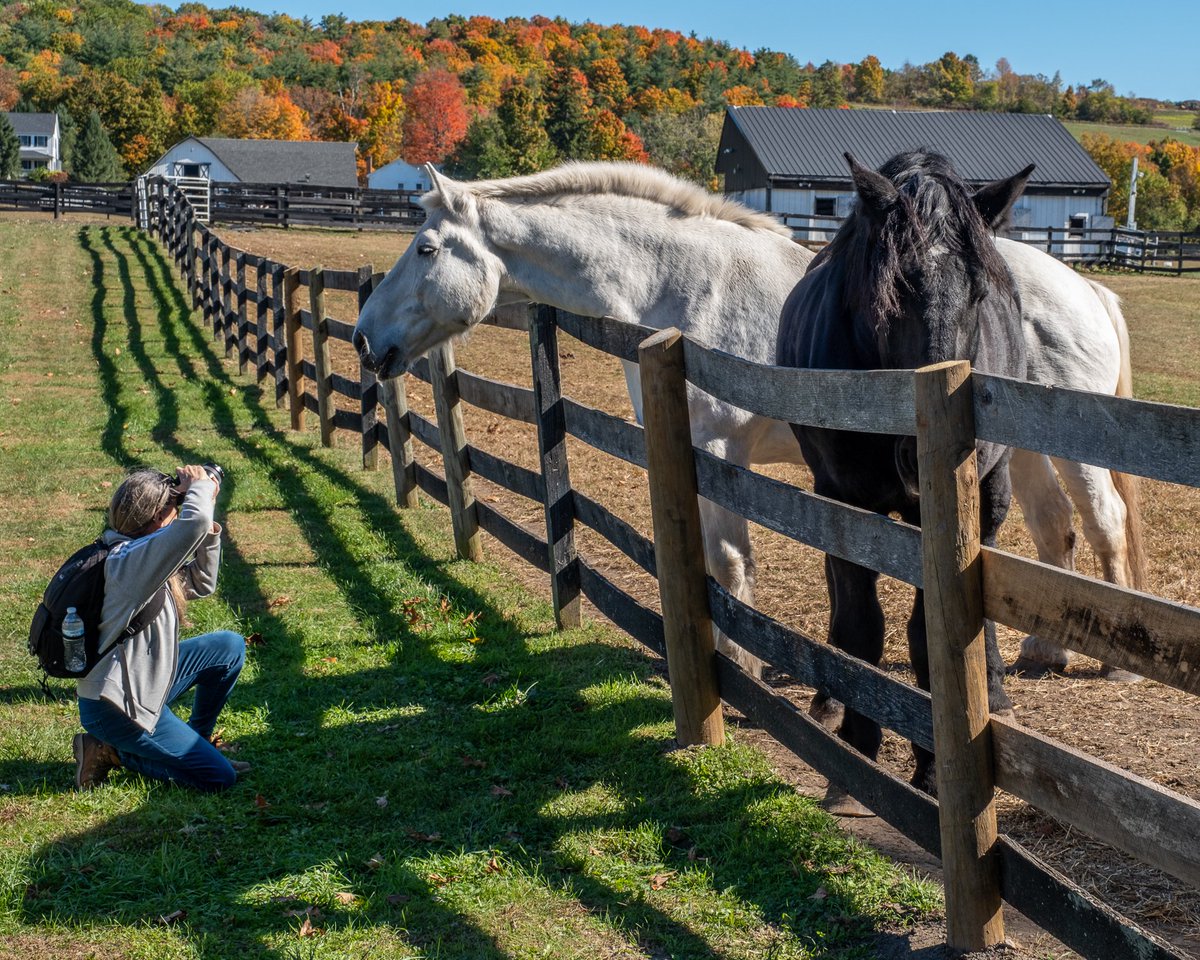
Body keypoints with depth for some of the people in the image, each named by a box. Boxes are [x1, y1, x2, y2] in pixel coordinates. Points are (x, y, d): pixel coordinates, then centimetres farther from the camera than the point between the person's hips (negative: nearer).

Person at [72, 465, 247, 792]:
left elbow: (201, 585, 15)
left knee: (230, 646, 12)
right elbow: (193, 524, -39)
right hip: (116, 707, -10)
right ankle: (110, 752, 2)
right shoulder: (128, 559, -25)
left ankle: (195, 742, 20)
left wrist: (209, 529, 3)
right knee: (220, 777, -6)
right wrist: (199, 486, -18)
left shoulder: (147, 557, 5)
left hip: (145, 684, 10)